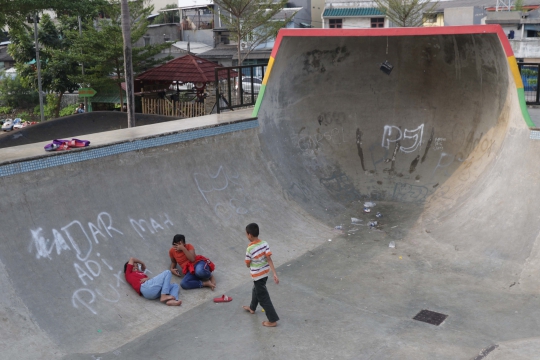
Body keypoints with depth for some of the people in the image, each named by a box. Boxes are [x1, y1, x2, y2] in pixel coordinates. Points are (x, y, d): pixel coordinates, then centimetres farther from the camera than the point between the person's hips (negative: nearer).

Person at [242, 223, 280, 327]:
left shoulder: (250, 249, -24)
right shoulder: (265, 243, -9)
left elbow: (248, 265, -12)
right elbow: (269, 259, -12)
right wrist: (274, 274, -15)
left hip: (257, 275, -7)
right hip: (265, 273, 8)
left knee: (263, 297, 4)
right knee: (256, 290, 30)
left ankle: (273, 320, 8)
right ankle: (252, 308, 53)